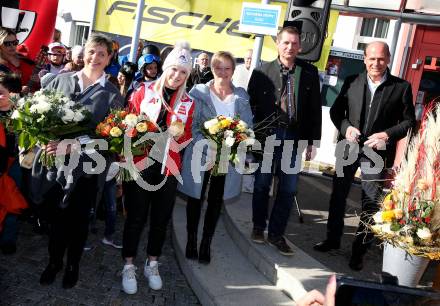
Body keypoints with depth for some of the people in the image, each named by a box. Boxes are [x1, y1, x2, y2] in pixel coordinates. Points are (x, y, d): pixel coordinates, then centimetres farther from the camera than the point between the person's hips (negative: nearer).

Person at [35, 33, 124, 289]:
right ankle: (54, 261, 36)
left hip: (86, 166, -2)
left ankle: (73, 264, 35)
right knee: (56, 215, 14)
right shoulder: (61, 80, 4)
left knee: (78, 218, 12)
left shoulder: (112, 94, -3)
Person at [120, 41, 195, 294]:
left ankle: (152, 264, 30)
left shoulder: (188, 103, 5)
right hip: (140, 163, -2)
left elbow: (187, 138, 7)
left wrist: (179, 134, -15)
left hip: (169, 168, 3)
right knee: (136, 216, 6)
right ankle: (129, 266, 22)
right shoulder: (144, 91, -1)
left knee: (161, 218, 12)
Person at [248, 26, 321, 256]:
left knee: (288, 189, 6)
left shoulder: (309, 73, 2)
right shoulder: (262, 71, -2)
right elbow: (251, 104, 0)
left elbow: (315, 109, 4)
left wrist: (312, 142, 3)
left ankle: (276, 233, 20)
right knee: (262, 183, 12)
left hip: (294, 138, 1)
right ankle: (258, 227, 30)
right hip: (266, 136, -1)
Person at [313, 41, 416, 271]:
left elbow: (409, 121, -1)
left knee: (371, 204, 1)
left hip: (377, 153, -2)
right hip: (348, 148, 3)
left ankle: (359, 250, 16)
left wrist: (387, 135, -16)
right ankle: (333, 239, 33)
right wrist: (346, 127, -12)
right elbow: (336, 111, 7)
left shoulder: (401, 87, -4)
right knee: (338, 196, 14)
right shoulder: (352, 82, 1)